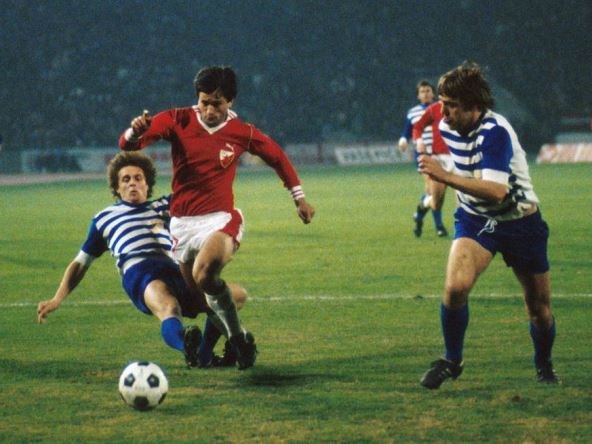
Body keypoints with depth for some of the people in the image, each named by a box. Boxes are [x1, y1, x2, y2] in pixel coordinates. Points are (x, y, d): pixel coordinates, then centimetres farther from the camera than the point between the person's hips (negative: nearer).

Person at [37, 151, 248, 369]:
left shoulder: (164, 206, 34)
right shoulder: (104, 218, 30)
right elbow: (80, 263, 32)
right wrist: (56, 300, 22)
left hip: (175, 272, 4)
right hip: (139, 275, -4)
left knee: (237, 294, -17)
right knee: (169, 310, -40)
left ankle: (204, 355, -21)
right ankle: (186, 344, -72)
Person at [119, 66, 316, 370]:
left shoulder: (242, 133, -2)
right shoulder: (178, 121, -4)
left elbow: (277, 157, 18)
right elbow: (127, 145, -10)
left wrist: (298, 197, 21)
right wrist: (135, 132, -33)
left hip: (220, 219, -3)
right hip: (182, 224, 3)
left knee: (203, 275, -30)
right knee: (197, 294, 6)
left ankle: (237, 336, -13)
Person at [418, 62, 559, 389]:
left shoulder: (494, 132, -28)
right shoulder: (447, 127, -4)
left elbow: (497, 190, -40)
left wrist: (445, 176, -43)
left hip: (520, 223, -4)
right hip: (475, 220, 4)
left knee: (539, 309, 7)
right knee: (455, 287, -22)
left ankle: (544, 365, 35)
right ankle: (452, 361, -3)